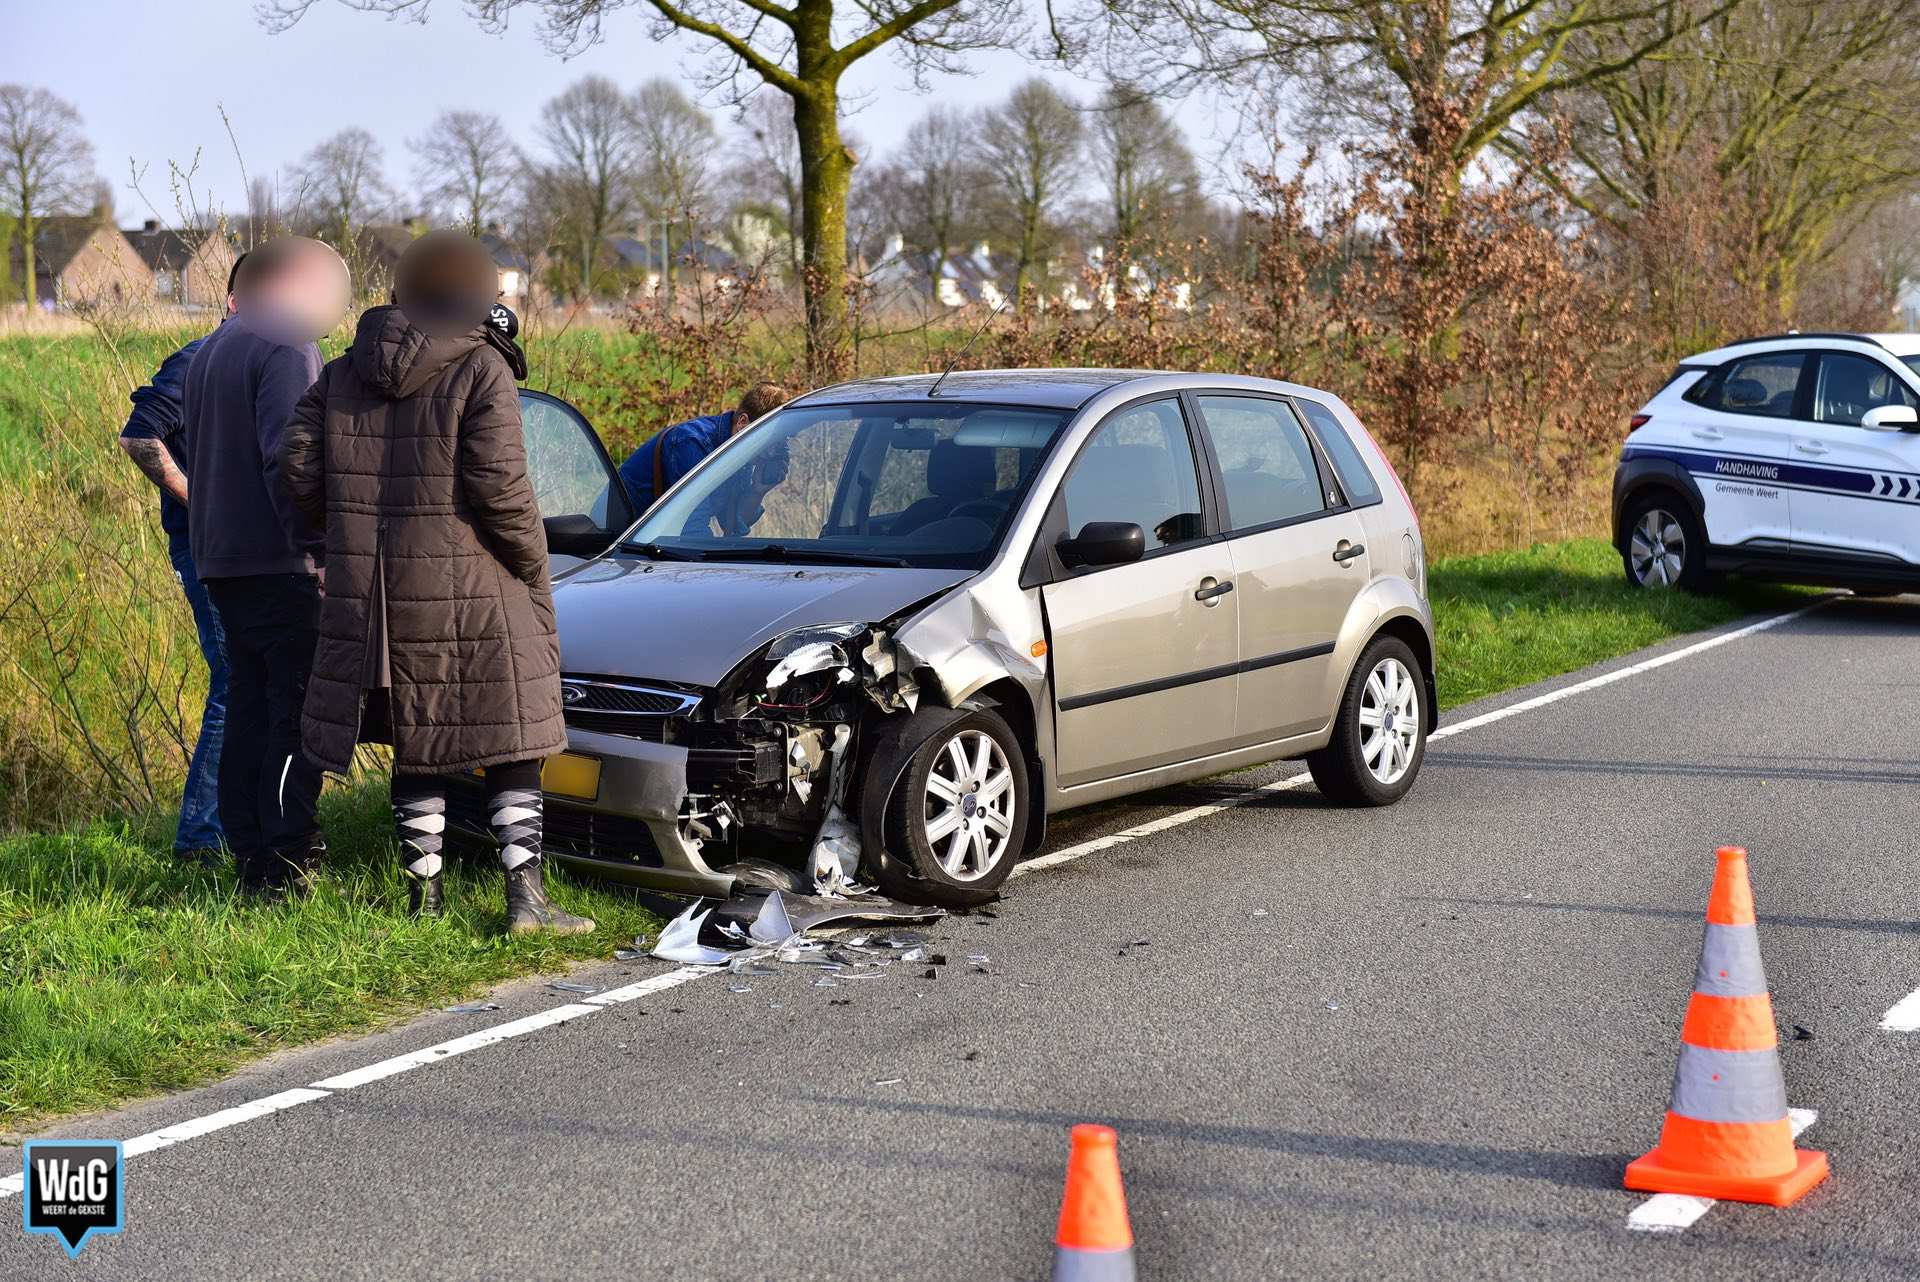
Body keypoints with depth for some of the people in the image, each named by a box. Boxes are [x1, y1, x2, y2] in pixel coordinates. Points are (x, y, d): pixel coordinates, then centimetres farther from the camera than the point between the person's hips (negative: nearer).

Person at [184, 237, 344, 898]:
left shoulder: (208, 353, 20)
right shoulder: (285, 350, -11)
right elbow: (289, 459, -19)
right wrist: (319, 547, -20)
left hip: (221, 563, 9)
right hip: (280, 564, -9)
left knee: (249, 709, 12)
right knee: (298, 714, -6)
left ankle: (250, 855, 15)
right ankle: (286, 863, -7)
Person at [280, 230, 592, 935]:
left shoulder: (343, 373, 9)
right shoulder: (481, 369, -9)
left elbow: (299, 467, 4)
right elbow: (499, 483, -17)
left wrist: (356, 530, 16)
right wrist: (534, 565, -4)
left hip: (374, 594, 5)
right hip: (470, 592, -5)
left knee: (417, 745, 15)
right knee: (510, 745, 2)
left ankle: (425, 889, 19)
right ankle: (525, 896, -1)